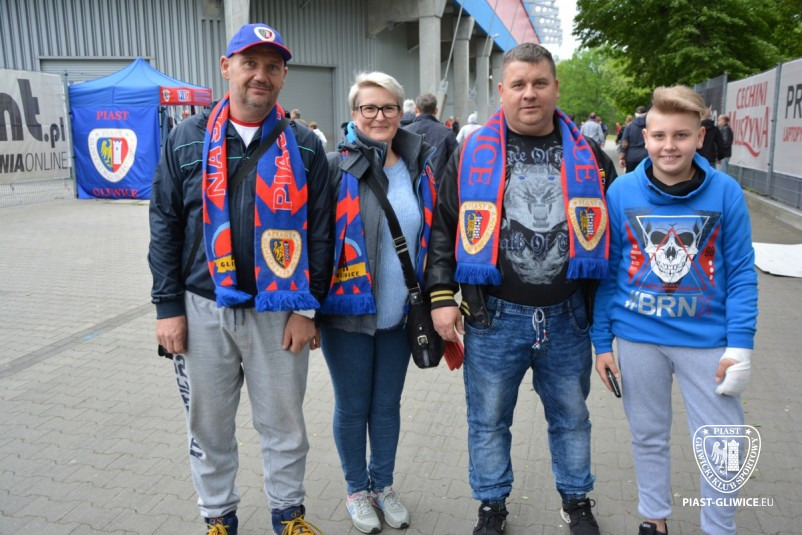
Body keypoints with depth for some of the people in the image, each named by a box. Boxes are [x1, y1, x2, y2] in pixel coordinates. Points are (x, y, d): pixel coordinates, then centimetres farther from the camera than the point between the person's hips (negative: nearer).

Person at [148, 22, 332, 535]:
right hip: (202, 309, 1)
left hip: (278, 313, -1)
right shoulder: (188, 139, 4)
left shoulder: (304, 145, 1)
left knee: (284, 423, 12)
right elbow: (165, 227, 4)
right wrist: (169, 306, -1)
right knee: (209, 425, 14)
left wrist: (306, 308, -6)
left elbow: (321, 232, -1)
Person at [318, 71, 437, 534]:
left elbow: (433, 236, 11)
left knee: (388, 404, 16)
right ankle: (357, 490, 33)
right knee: (353, 406, 11)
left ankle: (384, 485, 37)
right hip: (348, 309, -3)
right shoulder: (337, 167, -8)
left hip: (399, 312, 4)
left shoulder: (420, 168, 5)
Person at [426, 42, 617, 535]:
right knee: (489, 419, 12)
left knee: (571, 417, 18)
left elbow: (611, 230, 11)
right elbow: (443, 228, 1)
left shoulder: (587, 156, 4)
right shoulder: (474, 154, -1)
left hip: (568, 316, 2)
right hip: (493, 316, -1)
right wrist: (442, 295, -5)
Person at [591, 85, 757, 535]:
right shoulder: (621, 192, -6)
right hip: (638, 336, 1)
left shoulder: (726, 192, -8)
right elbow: (606, 271, -1)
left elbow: (741, 274, -3)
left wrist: (740, 345, -9)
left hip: (707, 339, 0)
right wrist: (602, 341, -1)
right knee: (648, 436, 17)